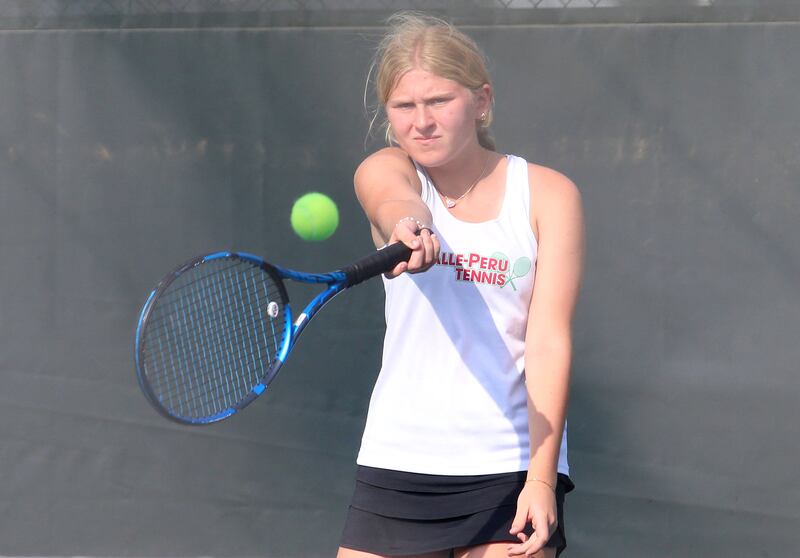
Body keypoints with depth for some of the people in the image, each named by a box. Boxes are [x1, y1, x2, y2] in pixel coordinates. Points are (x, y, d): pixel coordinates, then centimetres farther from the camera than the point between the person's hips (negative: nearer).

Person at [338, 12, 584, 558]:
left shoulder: (549, 194, -1)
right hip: (396, 466, 1)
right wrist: (408, 228, -48)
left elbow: (549, 338, -8)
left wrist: (541, 475, -18)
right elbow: (397, 204, -24)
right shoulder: (384, 171, 2)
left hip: (513, 468, -1)